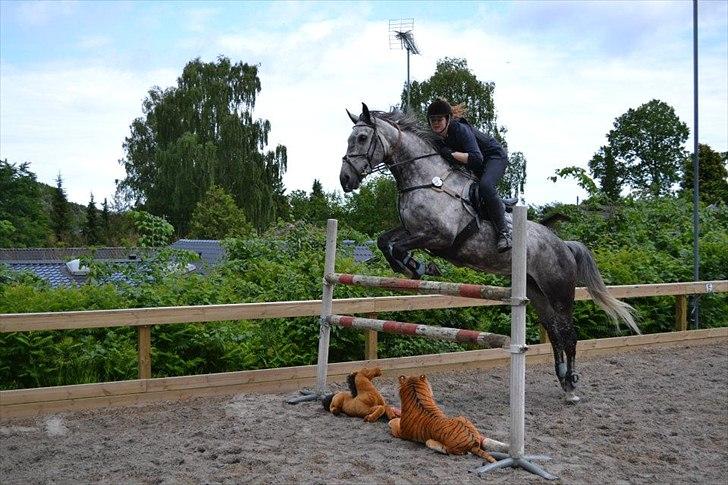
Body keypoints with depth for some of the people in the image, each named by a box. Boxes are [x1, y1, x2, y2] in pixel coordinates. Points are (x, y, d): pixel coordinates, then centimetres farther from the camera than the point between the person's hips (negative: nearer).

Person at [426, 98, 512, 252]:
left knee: (485, 186, -32)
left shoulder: (460, 129, -32)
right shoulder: (435, 135, -11)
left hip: (495, 156, -9)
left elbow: (476, 158, -41)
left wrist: (451, 153, -42)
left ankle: (504, 232, -25)